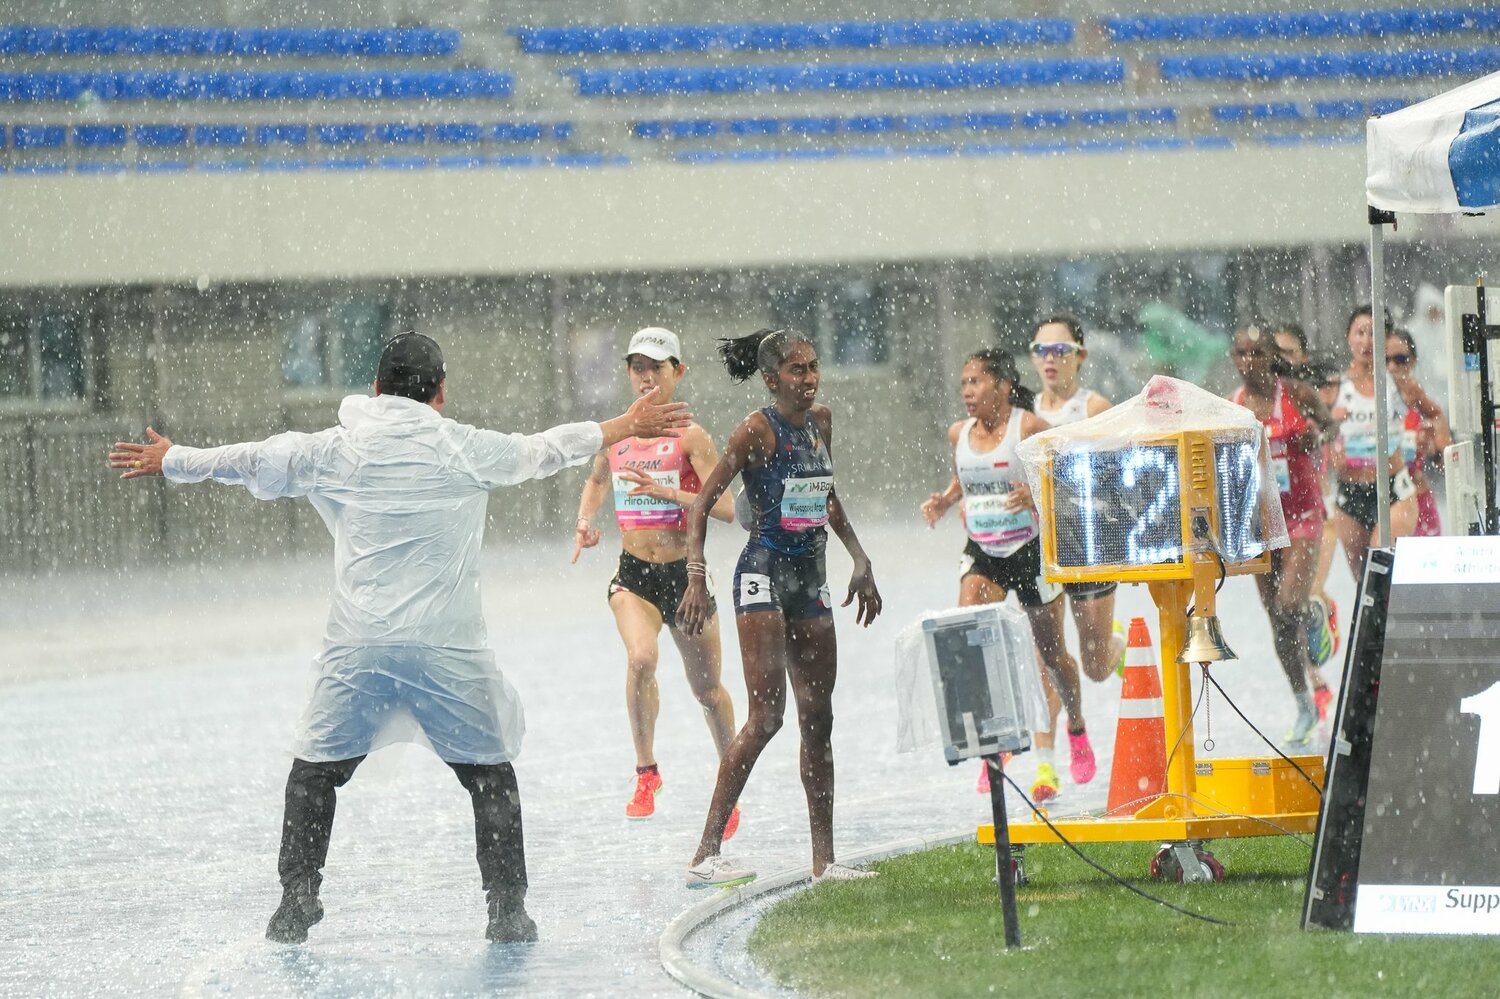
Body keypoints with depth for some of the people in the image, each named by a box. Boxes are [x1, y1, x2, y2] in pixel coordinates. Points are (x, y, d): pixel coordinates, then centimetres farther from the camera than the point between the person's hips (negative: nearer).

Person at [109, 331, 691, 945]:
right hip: (447, 649, -1)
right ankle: (507, 911, 9)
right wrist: (628, 426, 32)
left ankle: (297, 899, 11)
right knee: (490, 772, 12)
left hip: (357, 649, 1)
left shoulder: (333, 451, 5)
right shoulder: (465, 449, 3)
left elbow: (252, 461, 16)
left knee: (315, 768, 16)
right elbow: (548, 449, 16)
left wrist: (170, 461, 33)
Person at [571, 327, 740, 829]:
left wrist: (664, 491, -27)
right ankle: (646, 773, -10)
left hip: (686, 574, -2)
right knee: (641, 659, -26)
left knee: (706, 688, 10)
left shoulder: (690, 436, -9)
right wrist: (584, 522, 6)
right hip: (634, 574, 2)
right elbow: (597, 480, 25)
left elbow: (725, 507, -17)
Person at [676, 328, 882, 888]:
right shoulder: (758, 431, -11)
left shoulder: (821, 421, 10)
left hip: (811, 577, 7)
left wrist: (860, 559, 22)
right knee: (766, 715, -16)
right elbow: (703, 502, -12)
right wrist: (697, 579, -22)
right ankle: (706, 854, -17)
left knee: (818, 717, 8)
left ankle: (824, 860, 13)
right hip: (765, 572, -7)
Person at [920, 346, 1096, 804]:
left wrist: (1036, 498, -32)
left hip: (1031, 548, -4)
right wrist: (943, 502, 4)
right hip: (982, 552, 4)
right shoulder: (959, 434, 4)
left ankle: (1076, 729, 37)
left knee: (1050, 653, 11)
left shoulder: (1029, 428, -14)